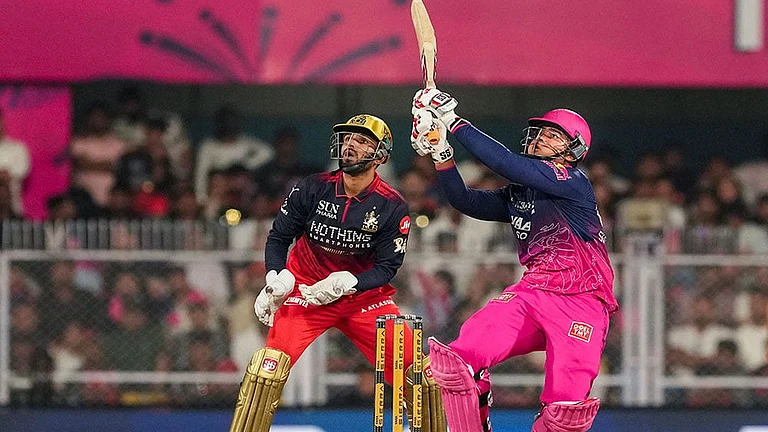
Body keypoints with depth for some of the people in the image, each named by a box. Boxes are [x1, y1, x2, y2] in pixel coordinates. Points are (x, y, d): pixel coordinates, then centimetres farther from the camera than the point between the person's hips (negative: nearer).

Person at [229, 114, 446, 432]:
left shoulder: (392, 207, -11)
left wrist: (348, 283, -26)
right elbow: (279, 236, 0)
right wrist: (276, 278, -16)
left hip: (364, 295, 1)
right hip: (306, 289, -1)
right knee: (271, 363, -21)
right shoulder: (312, 188, -10)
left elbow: (387, 266, -9)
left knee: (413, 365, -9)